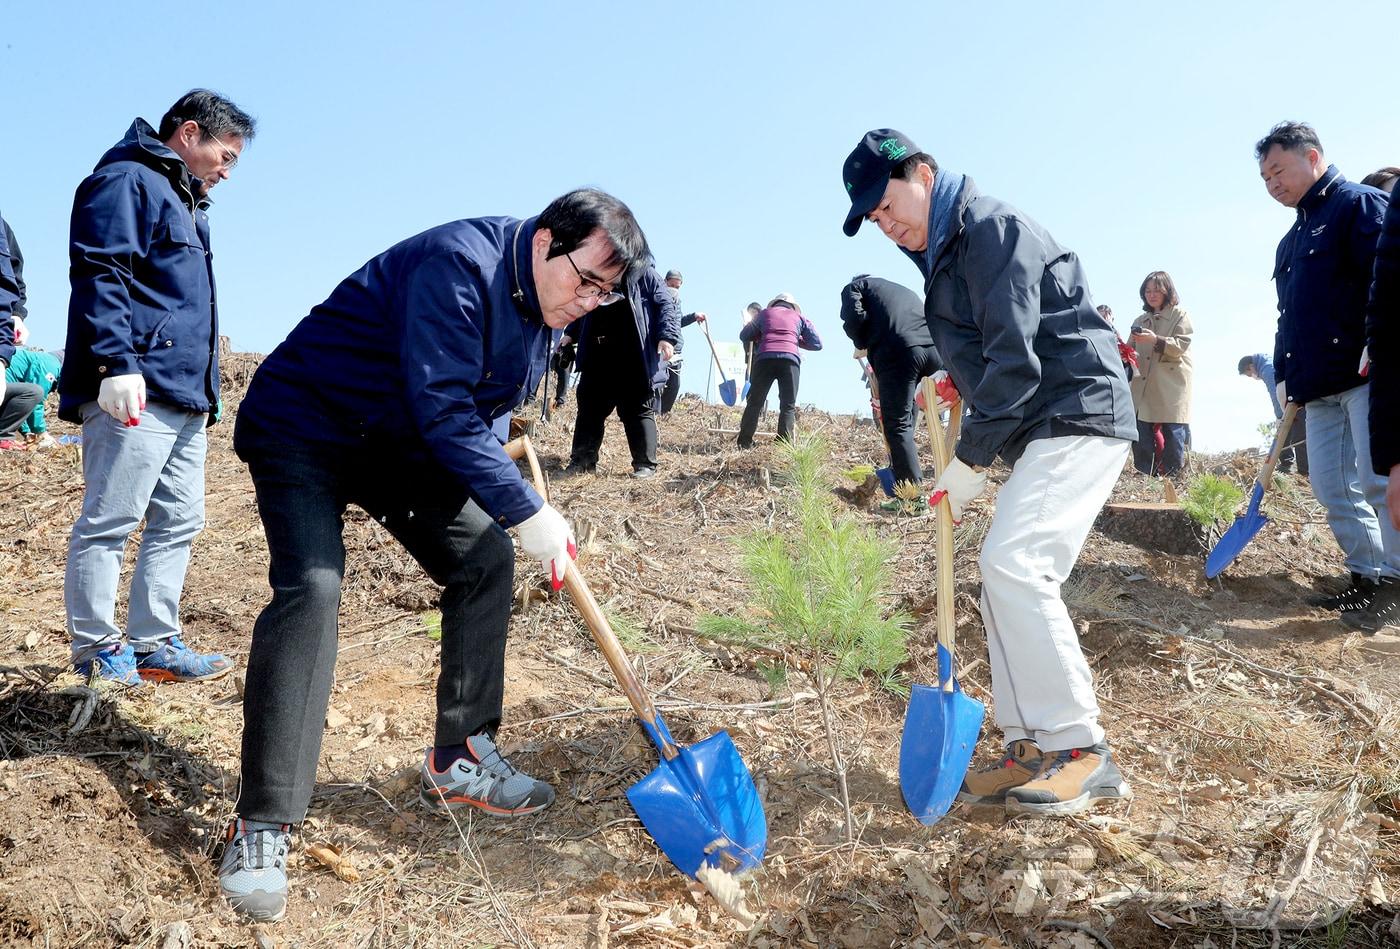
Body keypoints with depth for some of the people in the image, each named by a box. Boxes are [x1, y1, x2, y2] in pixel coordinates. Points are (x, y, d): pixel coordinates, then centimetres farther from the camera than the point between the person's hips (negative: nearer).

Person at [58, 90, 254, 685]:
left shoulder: (185, 201, 27)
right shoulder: (126, 181, -3)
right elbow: (97, 274, -15)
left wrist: (205, 391, 26)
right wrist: (116, 364, -24)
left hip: (184, 398, 10)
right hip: (135, 392, -10)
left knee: (178, 524, 9)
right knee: (108, 523, -4)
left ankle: (154, 646, 14)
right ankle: (97, 651, 3)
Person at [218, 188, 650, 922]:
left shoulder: (543, 306, 1)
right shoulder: (459, 264, -28)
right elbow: (442, 410, -32)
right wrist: (525, 510, -30)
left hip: (404, 444, 9)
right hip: (305, 427, -9)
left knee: (486, 560, 2)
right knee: (311, 587, -24)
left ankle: (458, 762, 12)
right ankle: (261, 829, -18)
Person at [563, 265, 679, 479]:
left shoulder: (644, 274, 2)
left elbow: (667, 305, -4)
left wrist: (667, 336, -18)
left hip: (633, 360, -5)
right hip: (598, 358, 6)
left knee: (638, 411, 0)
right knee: (590, 408, 8)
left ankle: (645, 464, 5)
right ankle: (581, 460, 16)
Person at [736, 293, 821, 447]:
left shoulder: (765, 313, 26)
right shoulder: (799, 317, 25)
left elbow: (744, 336, 28)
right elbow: (817, 344, 20)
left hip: (765, 358, 1)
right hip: (790, 359, -1)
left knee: (754, 403, 6)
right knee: (788, 406, 2)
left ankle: (744, 443, 2)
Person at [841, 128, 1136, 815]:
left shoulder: (989, 228, -13)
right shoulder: (944, 253, 17)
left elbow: (1017, 356, -20)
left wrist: (971, 460, -16)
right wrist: (960, 380, 3)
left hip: (1078, 416, -10)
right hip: (1040, 430, 10)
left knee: (1011, 563, -22)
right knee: (1010, 578, 6)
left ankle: (1080, 751, -15)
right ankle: (1034, 750, 10)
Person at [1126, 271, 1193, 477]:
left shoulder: (1180, 316, 8)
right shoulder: (1140, 321, 22)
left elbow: (1181, 345, -6)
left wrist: (1155, 340, -20)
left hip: (1171, 388, -4)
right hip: (1143, 388, 4)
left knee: (1172, 436, -7)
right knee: (1140, 438, -2)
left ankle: (1172, 479, -2)